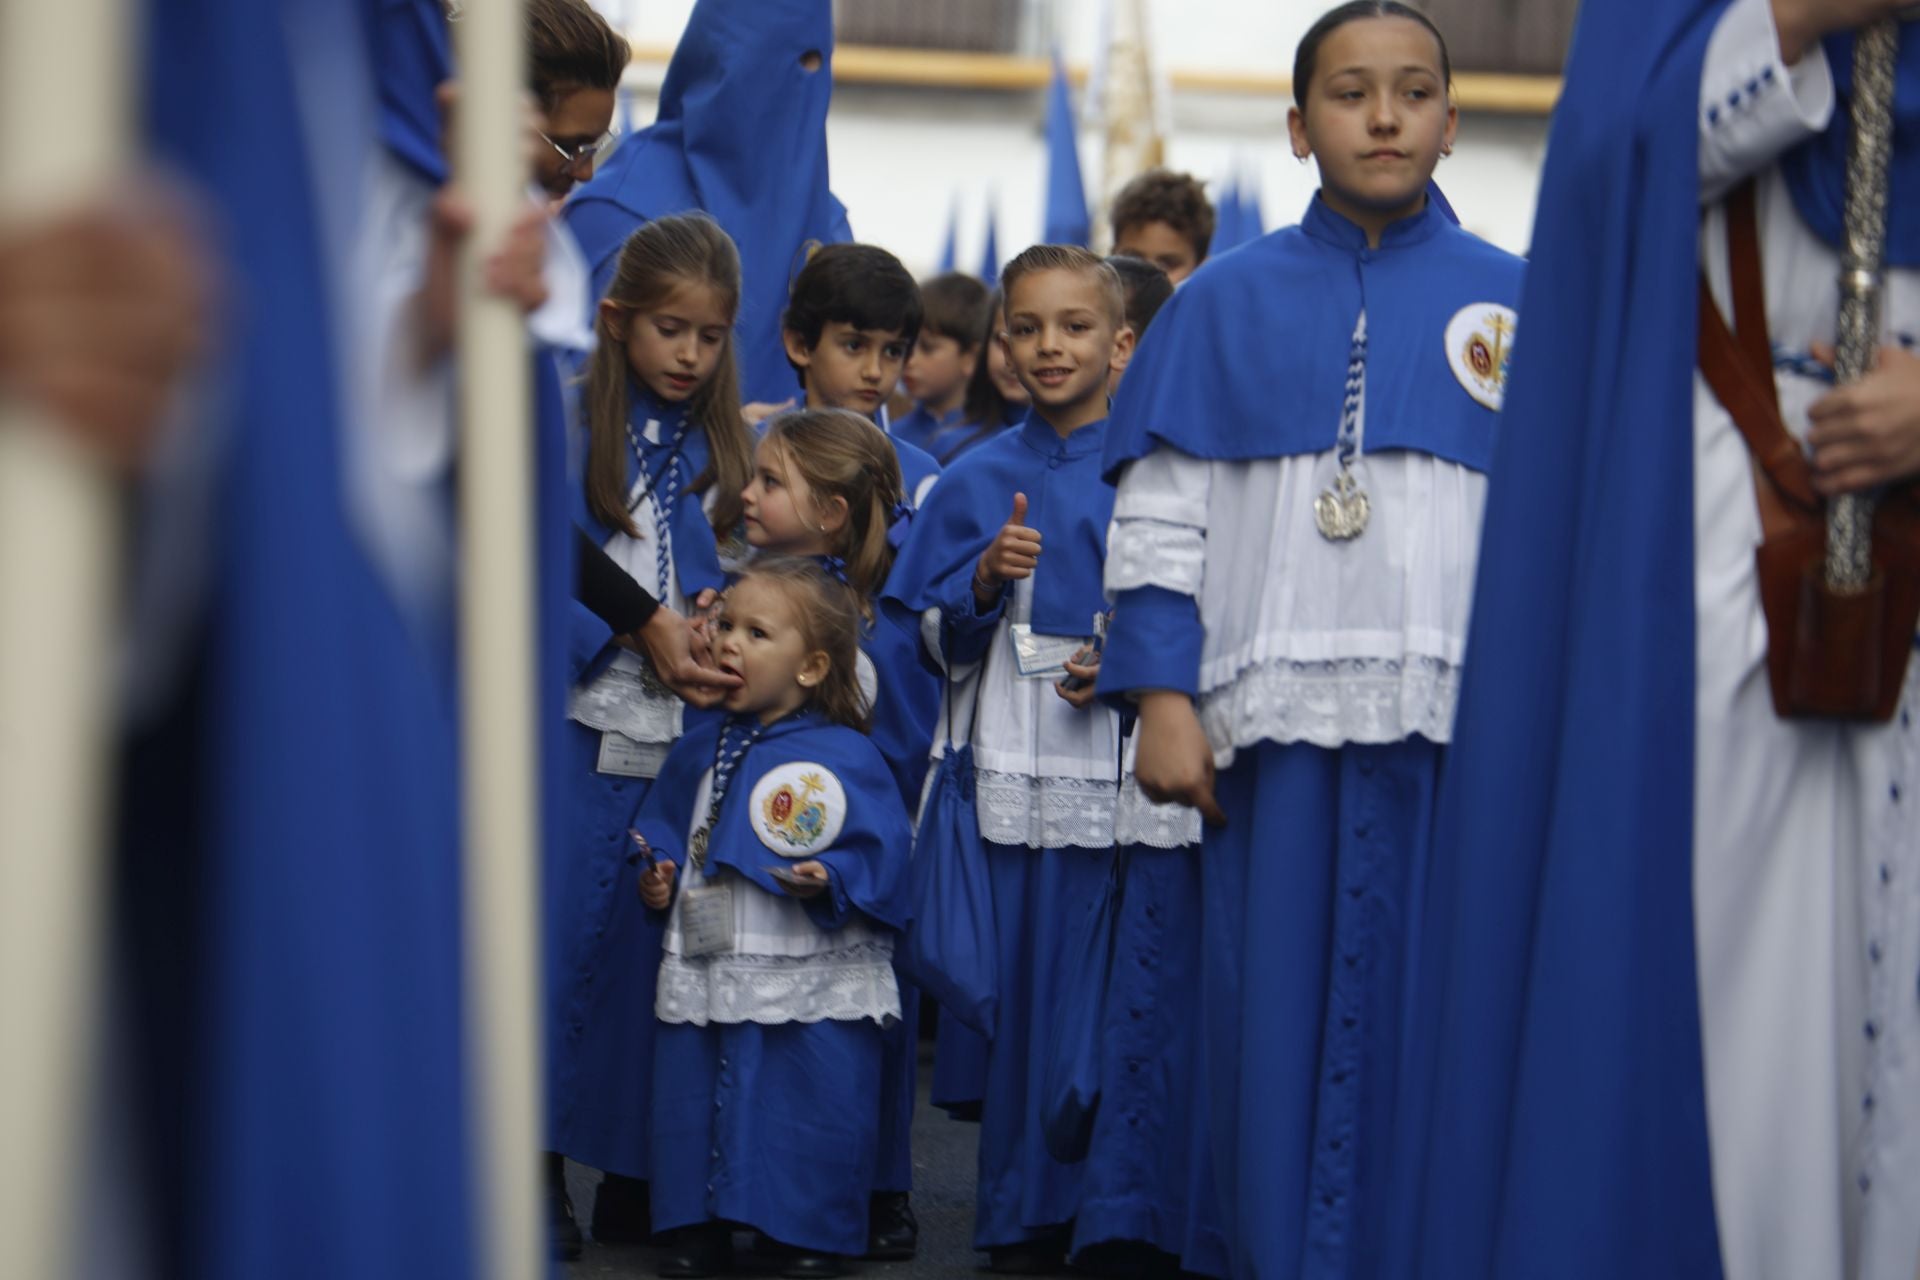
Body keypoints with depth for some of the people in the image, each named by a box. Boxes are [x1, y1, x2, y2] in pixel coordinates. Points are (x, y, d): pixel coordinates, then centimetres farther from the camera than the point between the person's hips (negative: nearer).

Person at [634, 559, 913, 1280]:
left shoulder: (845, 758, -9)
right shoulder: (702, 752, 10)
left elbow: (880, 848, -11)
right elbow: (665, 831, 23)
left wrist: (830, 881, -26)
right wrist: (659, 877, 5)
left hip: (812, 984, -5)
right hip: (706, 973, 6)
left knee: (811, 1105, 0)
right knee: (693, 1097, 10)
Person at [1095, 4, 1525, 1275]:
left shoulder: (1514, 303, 9)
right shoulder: (1226, 301, 10)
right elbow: (1159, 515, 6)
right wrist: (1164, 701, -3)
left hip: (1459, 732, 0)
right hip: (1273, 727, 0)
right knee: (1278, 1017, 3)